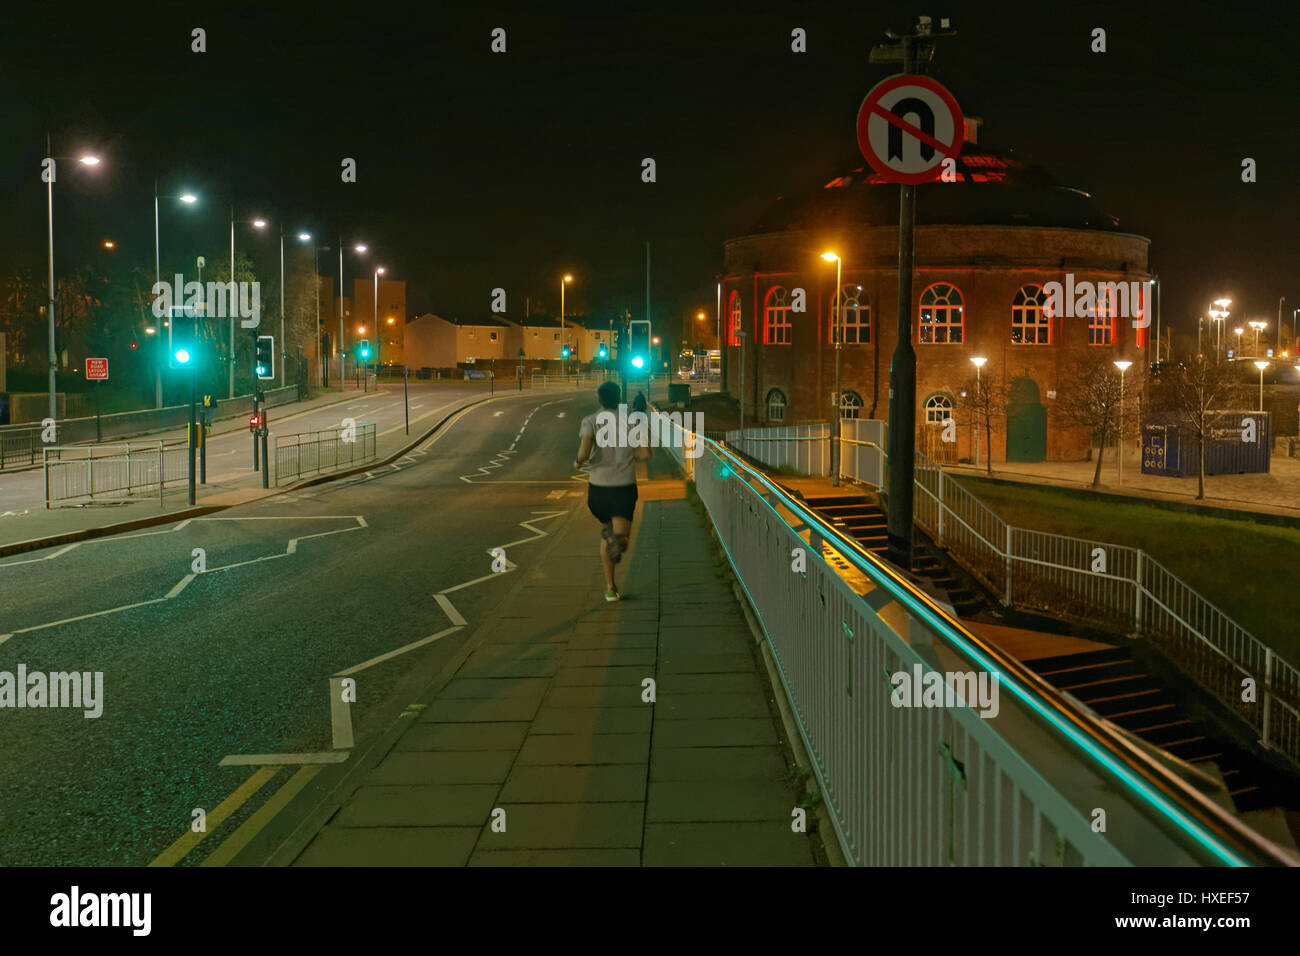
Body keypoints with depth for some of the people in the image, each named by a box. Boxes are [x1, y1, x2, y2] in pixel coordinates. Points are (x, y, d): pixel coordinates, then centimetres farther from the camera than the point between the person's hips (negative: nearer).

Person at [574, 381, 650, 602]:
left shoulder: (591, 421, -1)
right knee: (621, 537, -2)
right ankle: (616, 538, -40)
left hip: (599, 486, 1)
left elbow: (585, 453, -17)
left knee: (606, 532, 21)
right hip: (625, 485, -1)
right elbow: (646, 453, -3)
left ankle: (610, 587, 18)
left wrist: (578, 462, 5)